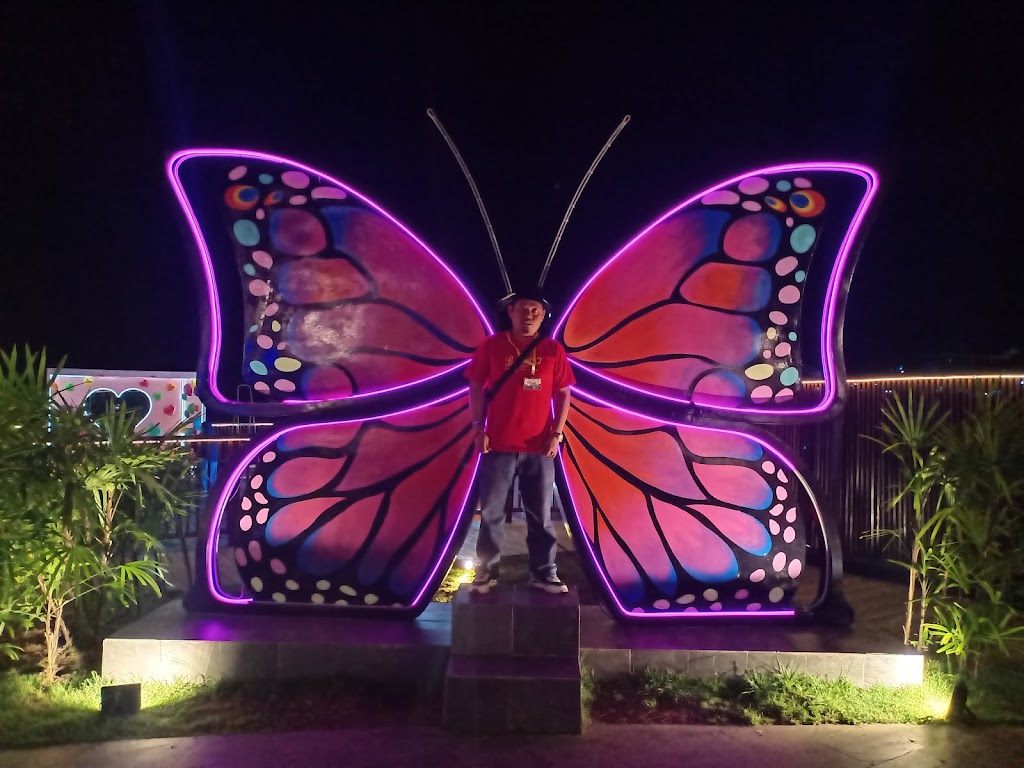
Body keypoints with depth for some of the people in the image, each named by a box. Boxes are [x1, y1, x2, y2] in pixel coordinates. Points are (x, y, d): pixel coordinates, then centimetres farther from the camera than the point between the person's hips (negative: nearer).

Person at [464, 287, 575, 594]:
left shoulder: (553, 350, 3)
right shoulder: (491, 346, 0)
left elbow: (562, 394, 5)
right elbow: (476, 388, 3)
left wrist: (556, 433, -3)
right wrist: (479, 429, -4)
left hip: (539, 447, 1)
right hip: (498, 445, -1)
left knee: (540, 515, 8)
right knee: (491, 513, 6)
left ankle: (543, 573, 18)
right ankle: (487, 572, 16)